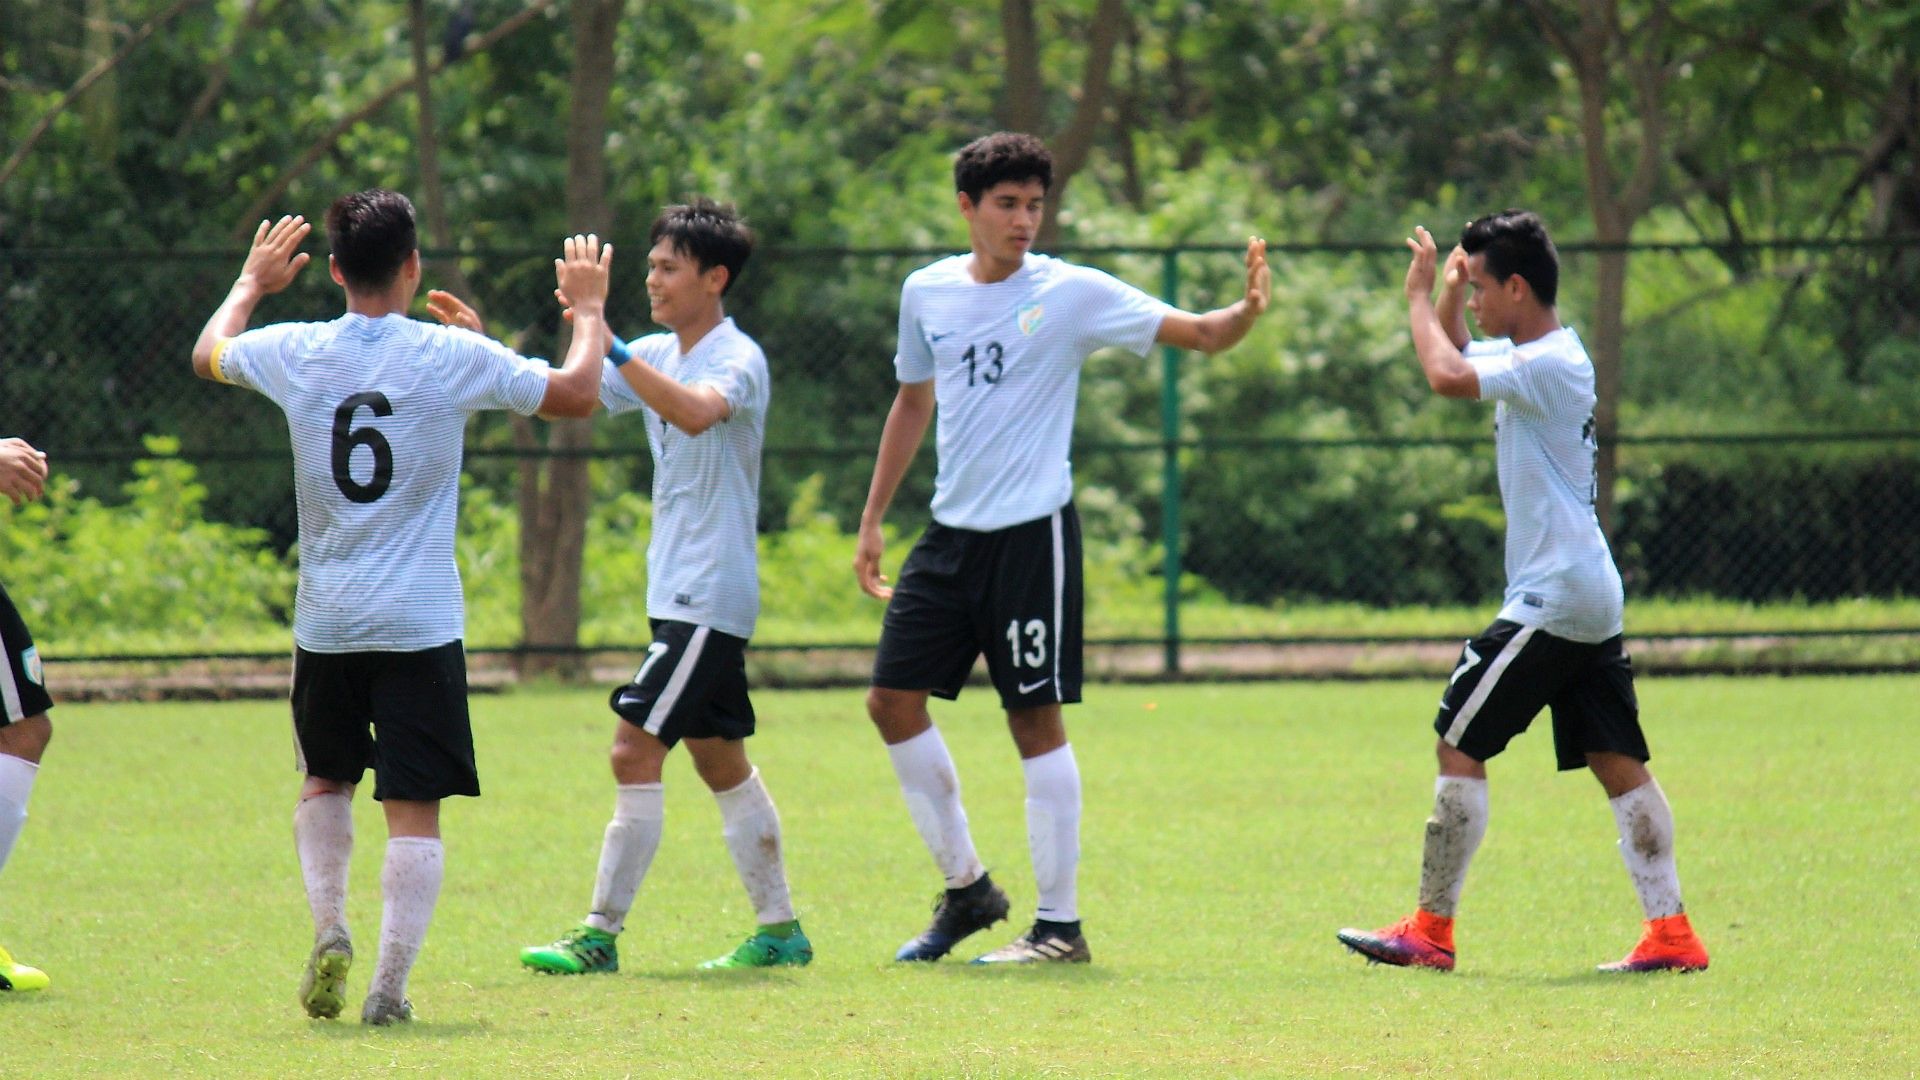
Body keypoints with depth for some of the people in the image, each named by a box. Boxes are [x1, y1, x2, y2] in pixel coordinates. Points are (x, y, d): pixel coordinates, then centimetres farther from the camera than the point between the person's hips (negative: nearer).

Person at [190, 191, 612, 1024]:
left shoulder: (293, 354, 0)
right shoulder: (454, 358, -8)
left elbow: (208, 353, 23)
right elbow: (576, 394, 4)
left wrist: (252, 283, 41)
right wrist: (588, 308, 20)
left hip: (325, 624, 3)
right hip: (420, 623, -3)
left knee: (326, 779, 24)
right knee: (414, 812, 0)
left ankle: (328, 930, 7)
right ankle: (390, 982, -8)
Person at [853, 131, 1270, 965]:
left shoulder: (1072, 294, -6)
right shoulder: (927, 293, 8)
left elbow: (1198, 333, -8)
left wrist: (1247, 311, -30)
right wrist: (872, 520, 21)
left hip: (1032, 532, -5)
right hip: (951, 533, 5)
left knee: (1035, 719, -5)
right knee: (893, 700, 2)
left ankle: (1059, 926, 0)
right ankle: (966, 887, 17)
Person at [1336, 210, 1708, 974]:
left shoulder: (1550, 365, -15)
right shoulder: (1531, 356, 15)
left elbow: (1447, 378, -27)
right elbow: (1456, 361, 31)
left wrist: (1420, 295, -12)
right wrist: (1448, 291, 13)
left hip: (1551, 599, -10)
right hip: (1592, 599, 10)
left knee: (1459, 744, -6)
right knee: (1618, 764, 5)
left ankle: (1431, 931, -4)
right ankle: (1671, 933, 1)